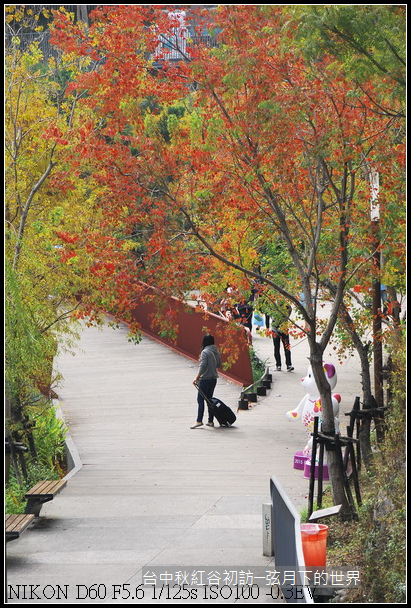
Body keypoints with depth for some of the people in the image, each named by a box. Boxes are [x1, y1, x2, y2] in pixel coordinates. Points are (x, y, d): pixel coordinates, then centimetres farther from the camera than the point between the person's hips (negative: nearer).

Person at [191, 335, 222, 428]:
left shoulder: (205, 352, -14)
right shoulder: (216, 351, 7)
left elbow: (202, 366, -19)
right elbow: (219, 365, 16)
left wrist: (197, 378, -17)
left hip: (205, 379, -7)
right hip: (214, 378, 7)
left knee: (200, 399, -5)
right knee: (209, 399, 14)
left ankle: (199, 421, -11)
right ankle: (210, 421, 13)